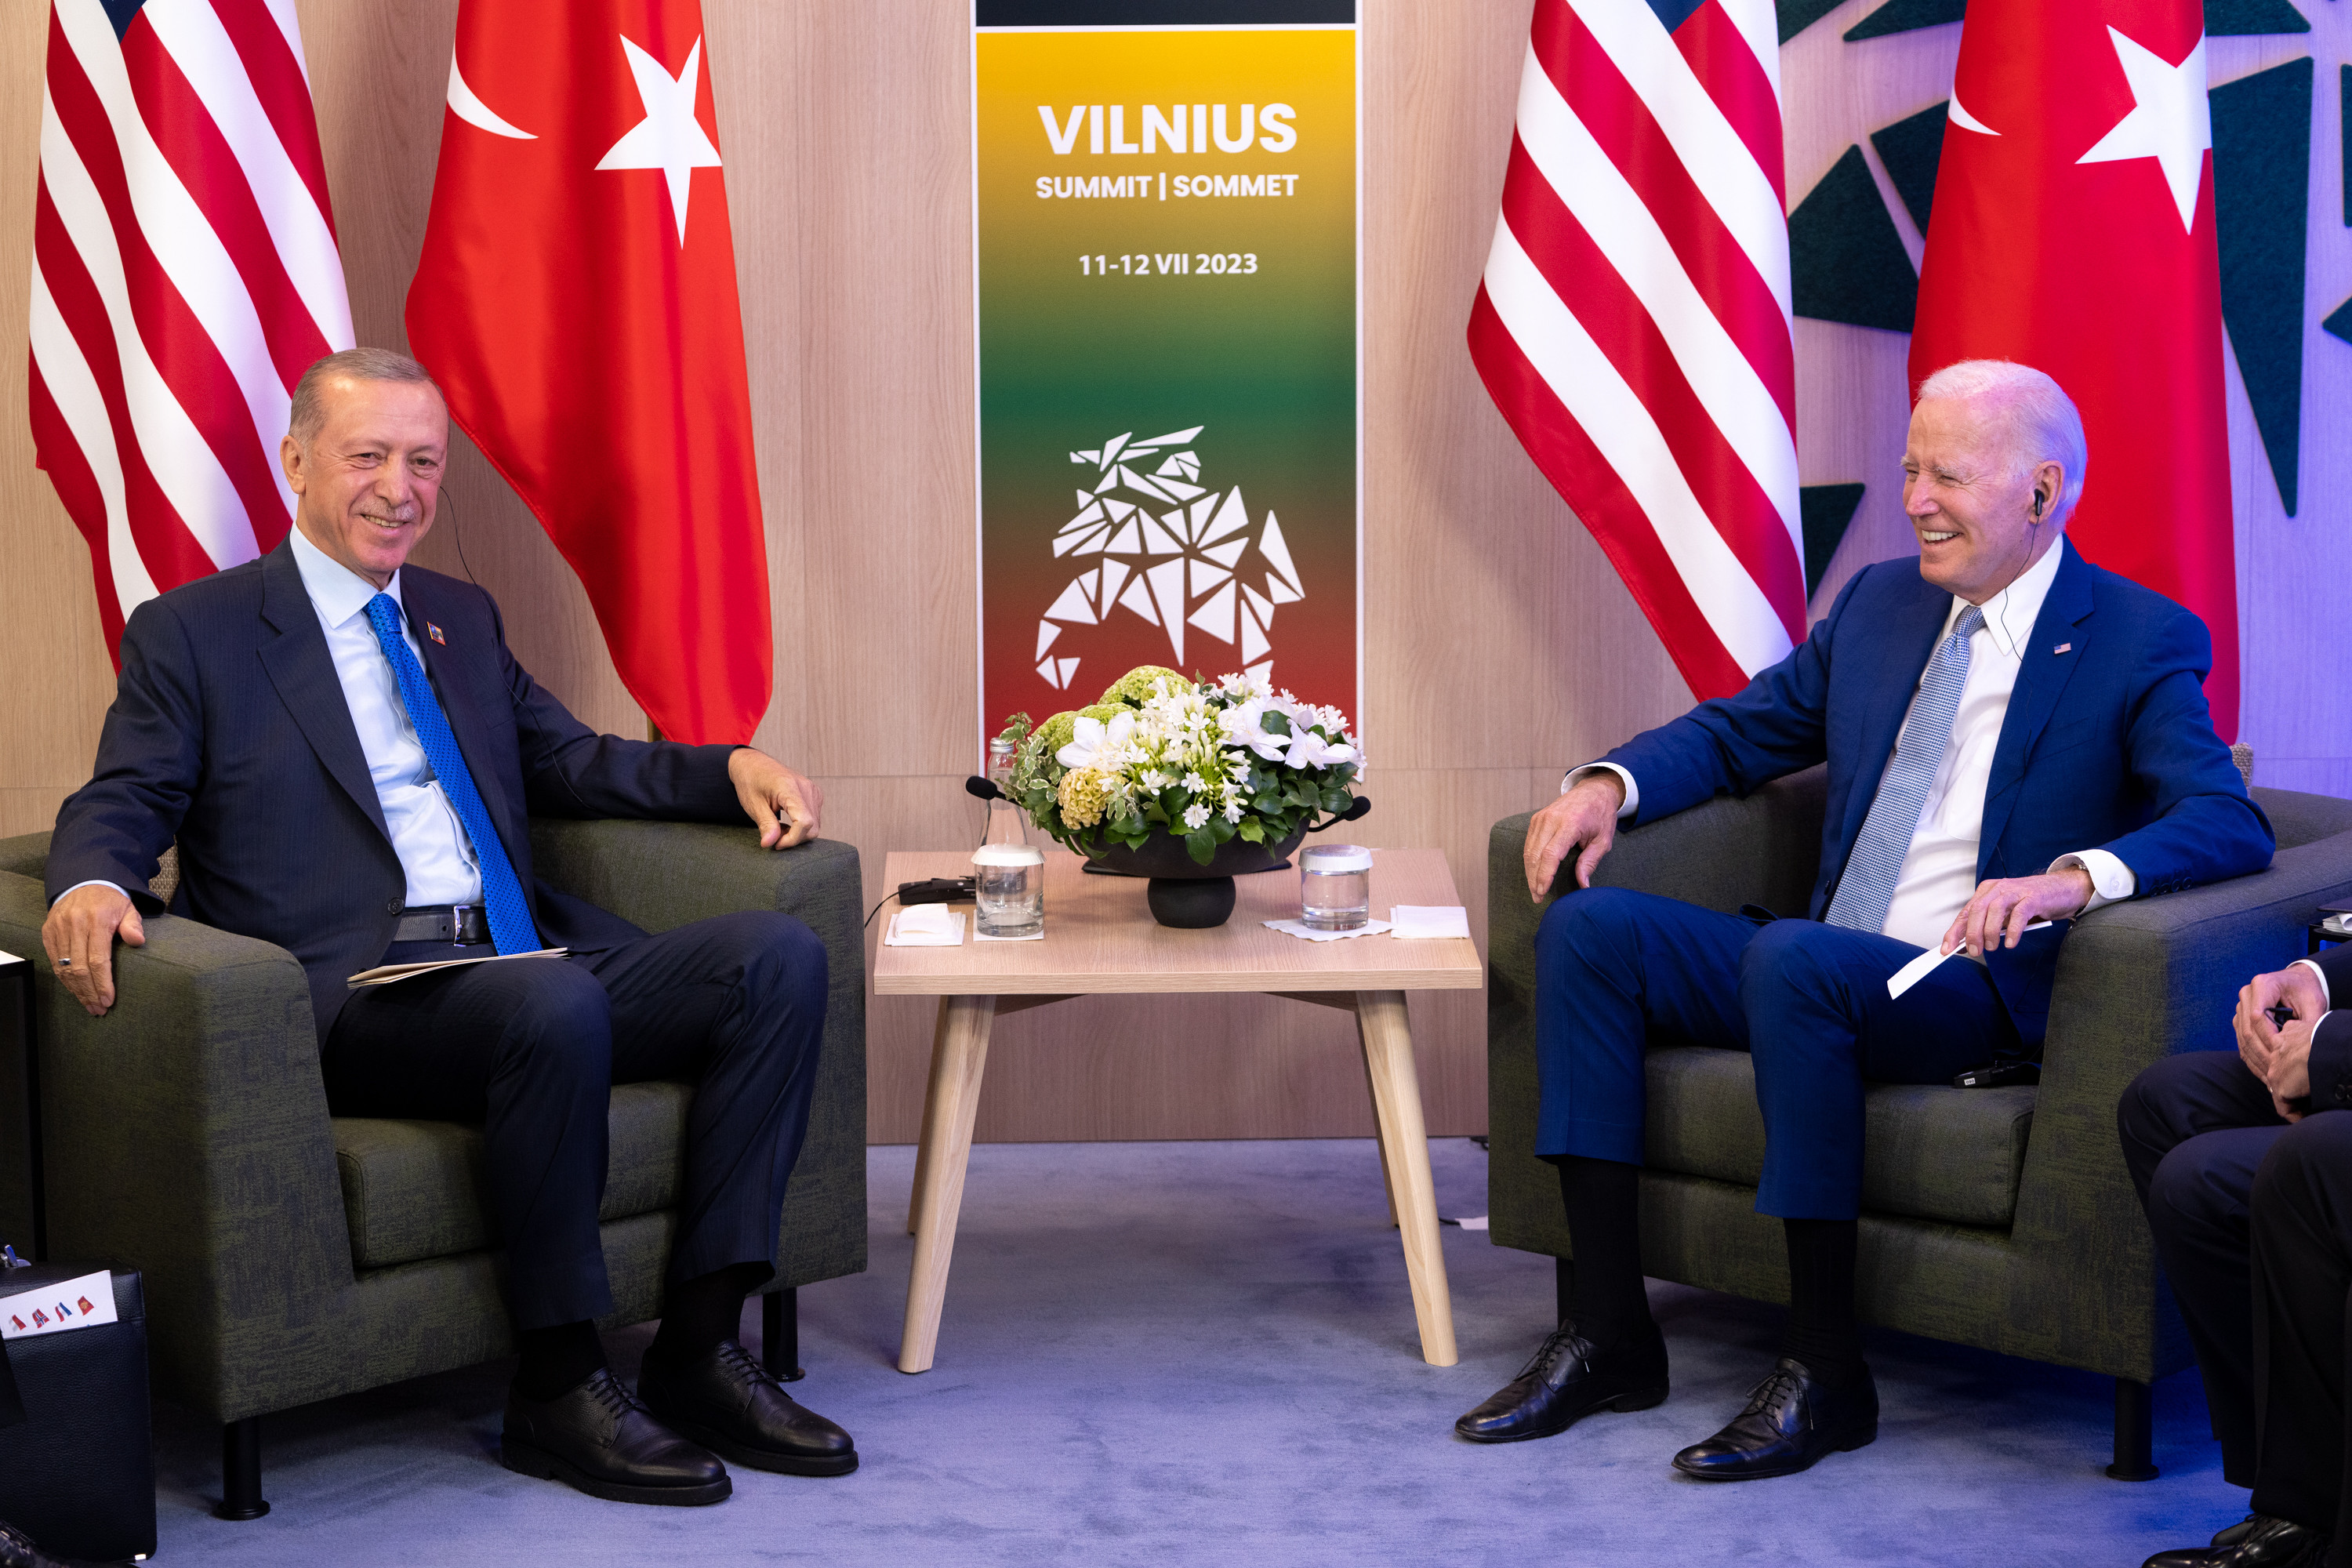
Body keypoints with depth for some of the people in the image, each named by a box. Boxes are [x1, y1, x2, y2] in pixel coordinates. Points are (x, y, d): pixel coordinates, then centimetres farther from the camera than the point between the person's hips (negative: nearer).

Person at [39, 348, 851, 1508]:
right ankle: (558, 1391, -22)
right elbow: (124, 801, 2)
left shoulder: (462, 618, 26)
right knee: (555, 1006, -38)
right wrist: (88, 883, -23)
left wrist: (734, 769, 11)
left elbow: (568, 763, 29)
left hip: (524, 966, 6)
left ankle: (700, 1350, -17)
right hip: (356, 998, -6)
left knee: (778, 955, -17)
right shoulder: (192, 633, 9)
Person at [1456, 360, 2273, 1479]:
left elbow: (2230, 823, -17)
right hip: (1825, 975, 7)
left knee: (1793, 958, -36)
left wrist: (2075, 875, -36)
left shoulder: (2142, 644, -4)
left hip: (1981, 993, -7)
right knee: (1586, 928, -11)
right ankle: (1608, 1333, -11)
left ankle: (1824, 1369, -26)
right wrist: (1610, 783, 1)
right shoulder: (1880, 603, 15)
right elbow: (1741, 730, 22)